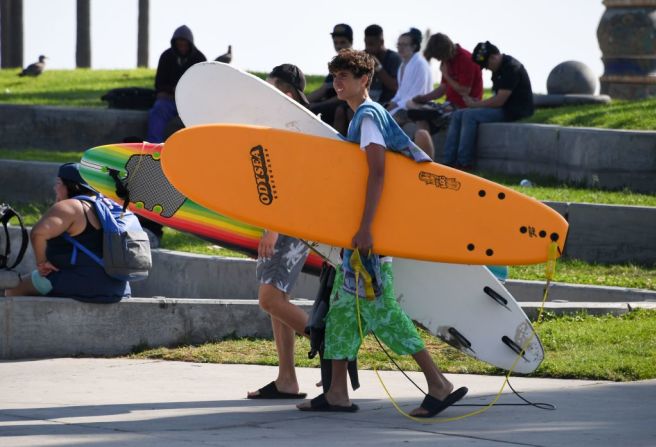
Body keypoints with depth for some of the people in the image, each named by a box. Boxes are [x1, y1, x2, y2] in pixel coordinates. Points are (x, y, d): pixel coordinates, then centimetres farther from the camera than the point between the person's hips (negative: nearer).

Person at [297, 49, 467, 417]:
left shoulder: (368, 116, -11)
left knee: (378, 307, -11)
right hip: (358, 227, 10)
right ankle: (338, 393, 13)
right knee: (343, 305, 10)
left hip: (369, 231, -10)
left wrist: (366, 227, -27)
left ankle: (439, 384, -12)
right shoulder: (367, 115, 18)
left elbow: (377, 172, -21)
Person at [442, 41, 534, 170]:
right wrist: (479, 103, 0)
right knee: (457, 115, -2)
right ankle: (449, 161, -11)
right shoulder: (498, 69, 15)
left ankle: (464, 163, -20)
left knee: (470, 115, -24)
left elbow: (499, 101, -22)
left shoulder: (511, 68, -17)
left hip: (514, 110, -10)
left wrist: (474, 104, -10)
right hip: (502, 108, 10)